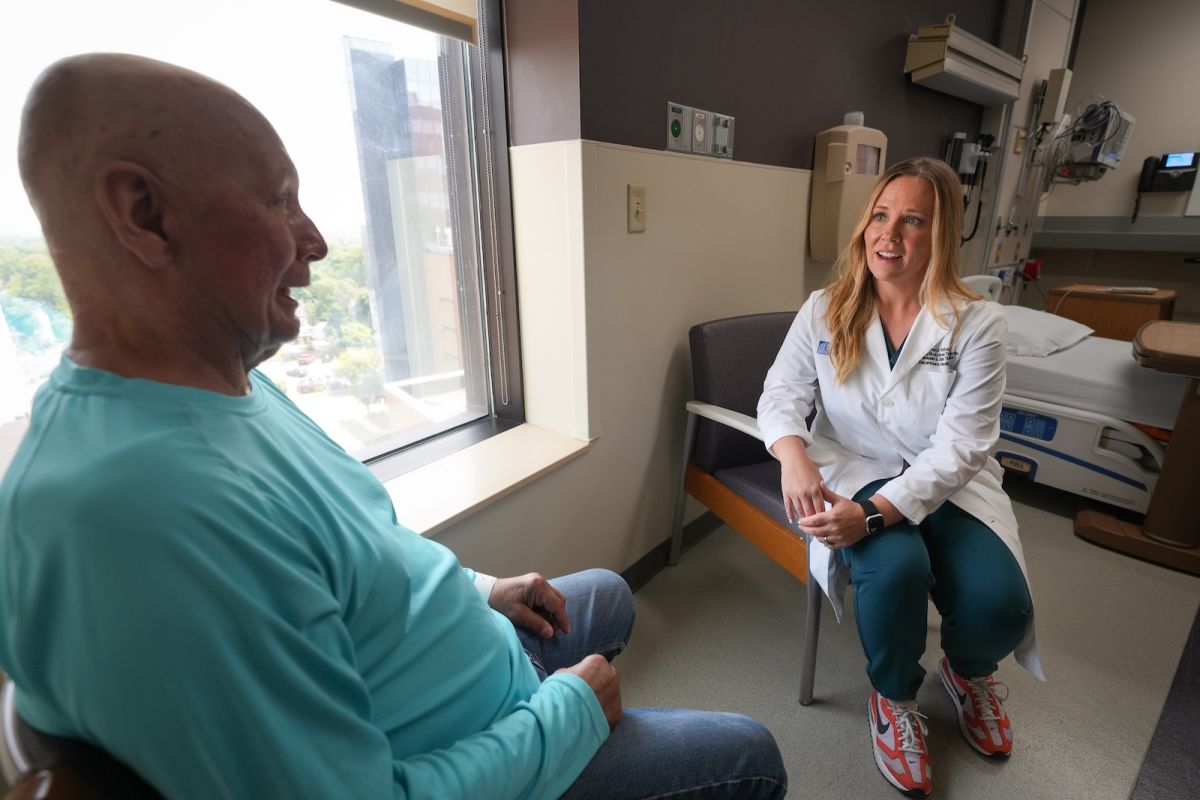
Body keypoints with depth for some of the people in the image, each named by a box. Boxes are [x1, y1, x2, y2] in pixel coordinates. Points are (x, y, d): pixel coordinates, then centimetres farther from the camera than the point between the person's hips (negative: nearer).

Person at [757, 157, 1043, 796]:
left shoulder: (976, 324, -8)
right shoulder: (824, 311, -3)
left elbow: (959, 445, -14)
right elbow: (781, 394, -4)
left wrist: (876, 513, -29)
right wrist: (793, 456, -28)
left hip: (945, 484, 1)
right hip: (854, 472, 0)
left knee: (1000, 604, -22)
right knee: (896, 569, -31)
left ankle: (968, 673, 21)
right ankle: (894, 697, 6)